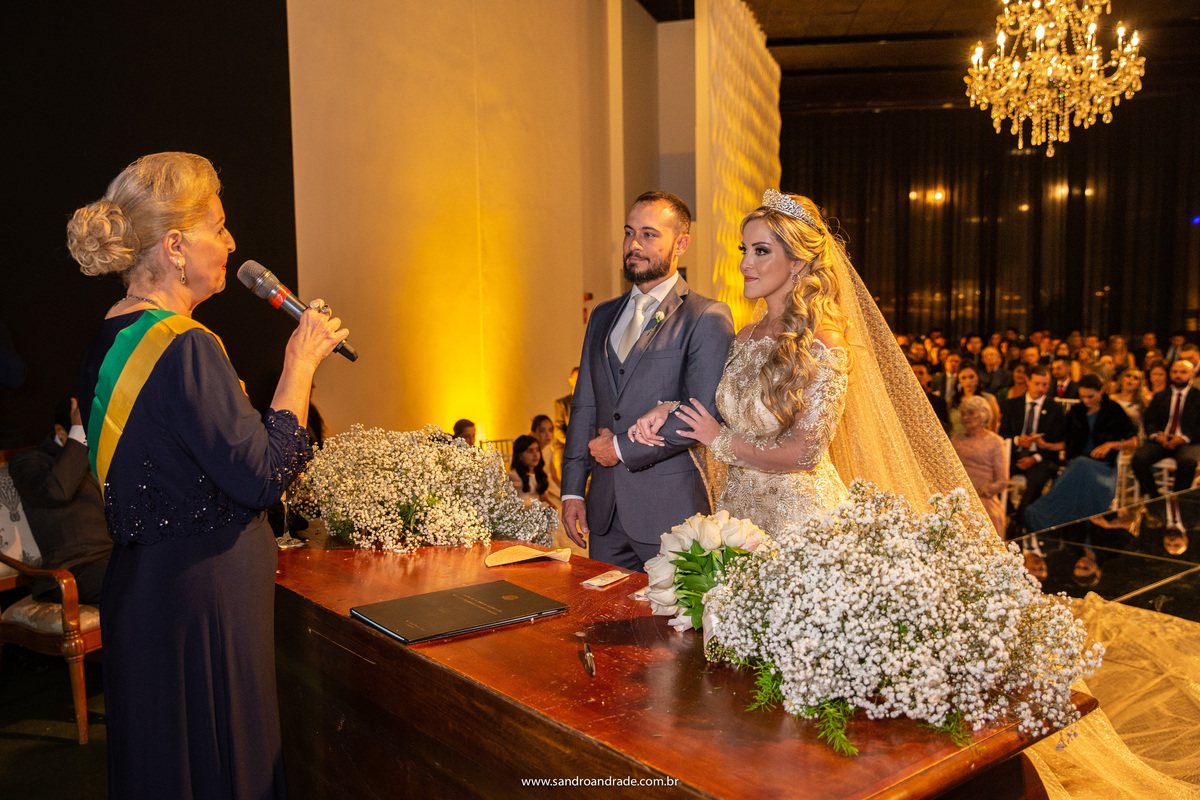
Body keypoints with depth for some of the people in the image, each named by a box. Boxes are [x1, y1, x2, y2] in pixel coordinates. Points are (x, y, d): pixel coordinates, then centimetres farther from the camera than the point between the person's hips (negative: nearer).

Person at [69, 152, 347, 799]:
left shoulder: (111, 340, 7)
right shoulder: (185, 349, -23)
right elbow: (263, 477, -21)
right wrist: (301, 364, -14)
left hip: (139, 582, 10)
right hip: (200, 595, -10)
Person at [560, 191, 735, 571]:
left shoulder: (707, 318, -7)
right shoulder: (603, 316, 15)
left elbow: (707, 417, -15)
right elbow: (583, 407, 14)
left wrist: (624, 448, -10)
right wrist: (572, 491, 8)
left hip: (671, 511, -6)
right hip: (605, 511, 6)